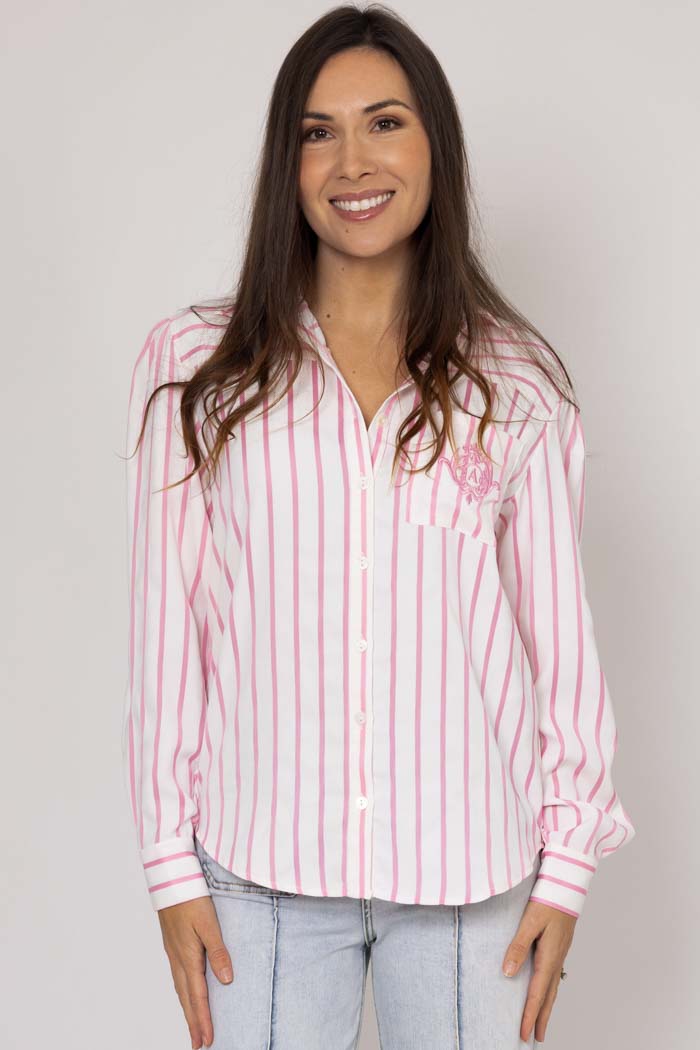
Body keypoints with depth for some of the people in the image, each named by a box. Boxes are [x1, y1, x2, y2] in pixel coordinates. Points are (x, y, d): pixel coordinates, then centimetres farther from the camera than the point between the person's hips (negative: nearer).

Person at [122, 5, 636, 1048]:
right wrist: (172, 864, -1)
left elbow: (561, 630, 4)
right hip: (260, 871, 0)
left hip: (470, 875, 1)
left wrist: (567, 865, 2)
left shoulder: (518, 380, 2)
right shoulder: (192, 366, 0)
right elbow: (167, 627, 0)